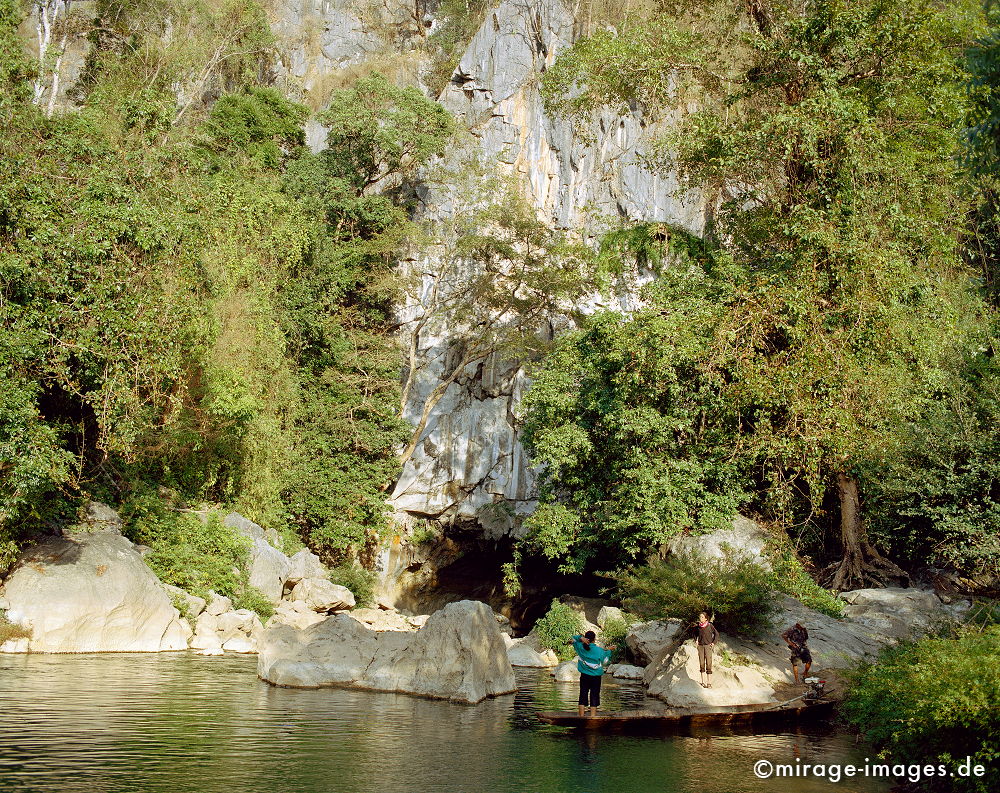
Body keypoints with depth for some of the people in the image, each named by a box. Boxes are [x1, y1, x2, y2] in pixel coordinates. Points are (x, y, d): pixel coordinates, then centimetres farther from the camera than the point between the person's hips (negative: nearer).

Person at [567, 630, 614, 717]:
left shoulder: (581, 647, -5)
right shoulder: (599, 650, -10)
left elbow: (573, 639, 11)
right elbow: (605, 662, 1)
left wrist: (581, 638, -8)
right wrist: (609, 650, 10)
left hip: (584, 676, 2)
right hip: (596, 677, -2)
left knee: (583, 695, 7)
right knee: (594, 696, 3)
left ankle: (581, 716, 6)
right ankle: (593, 716, -1)